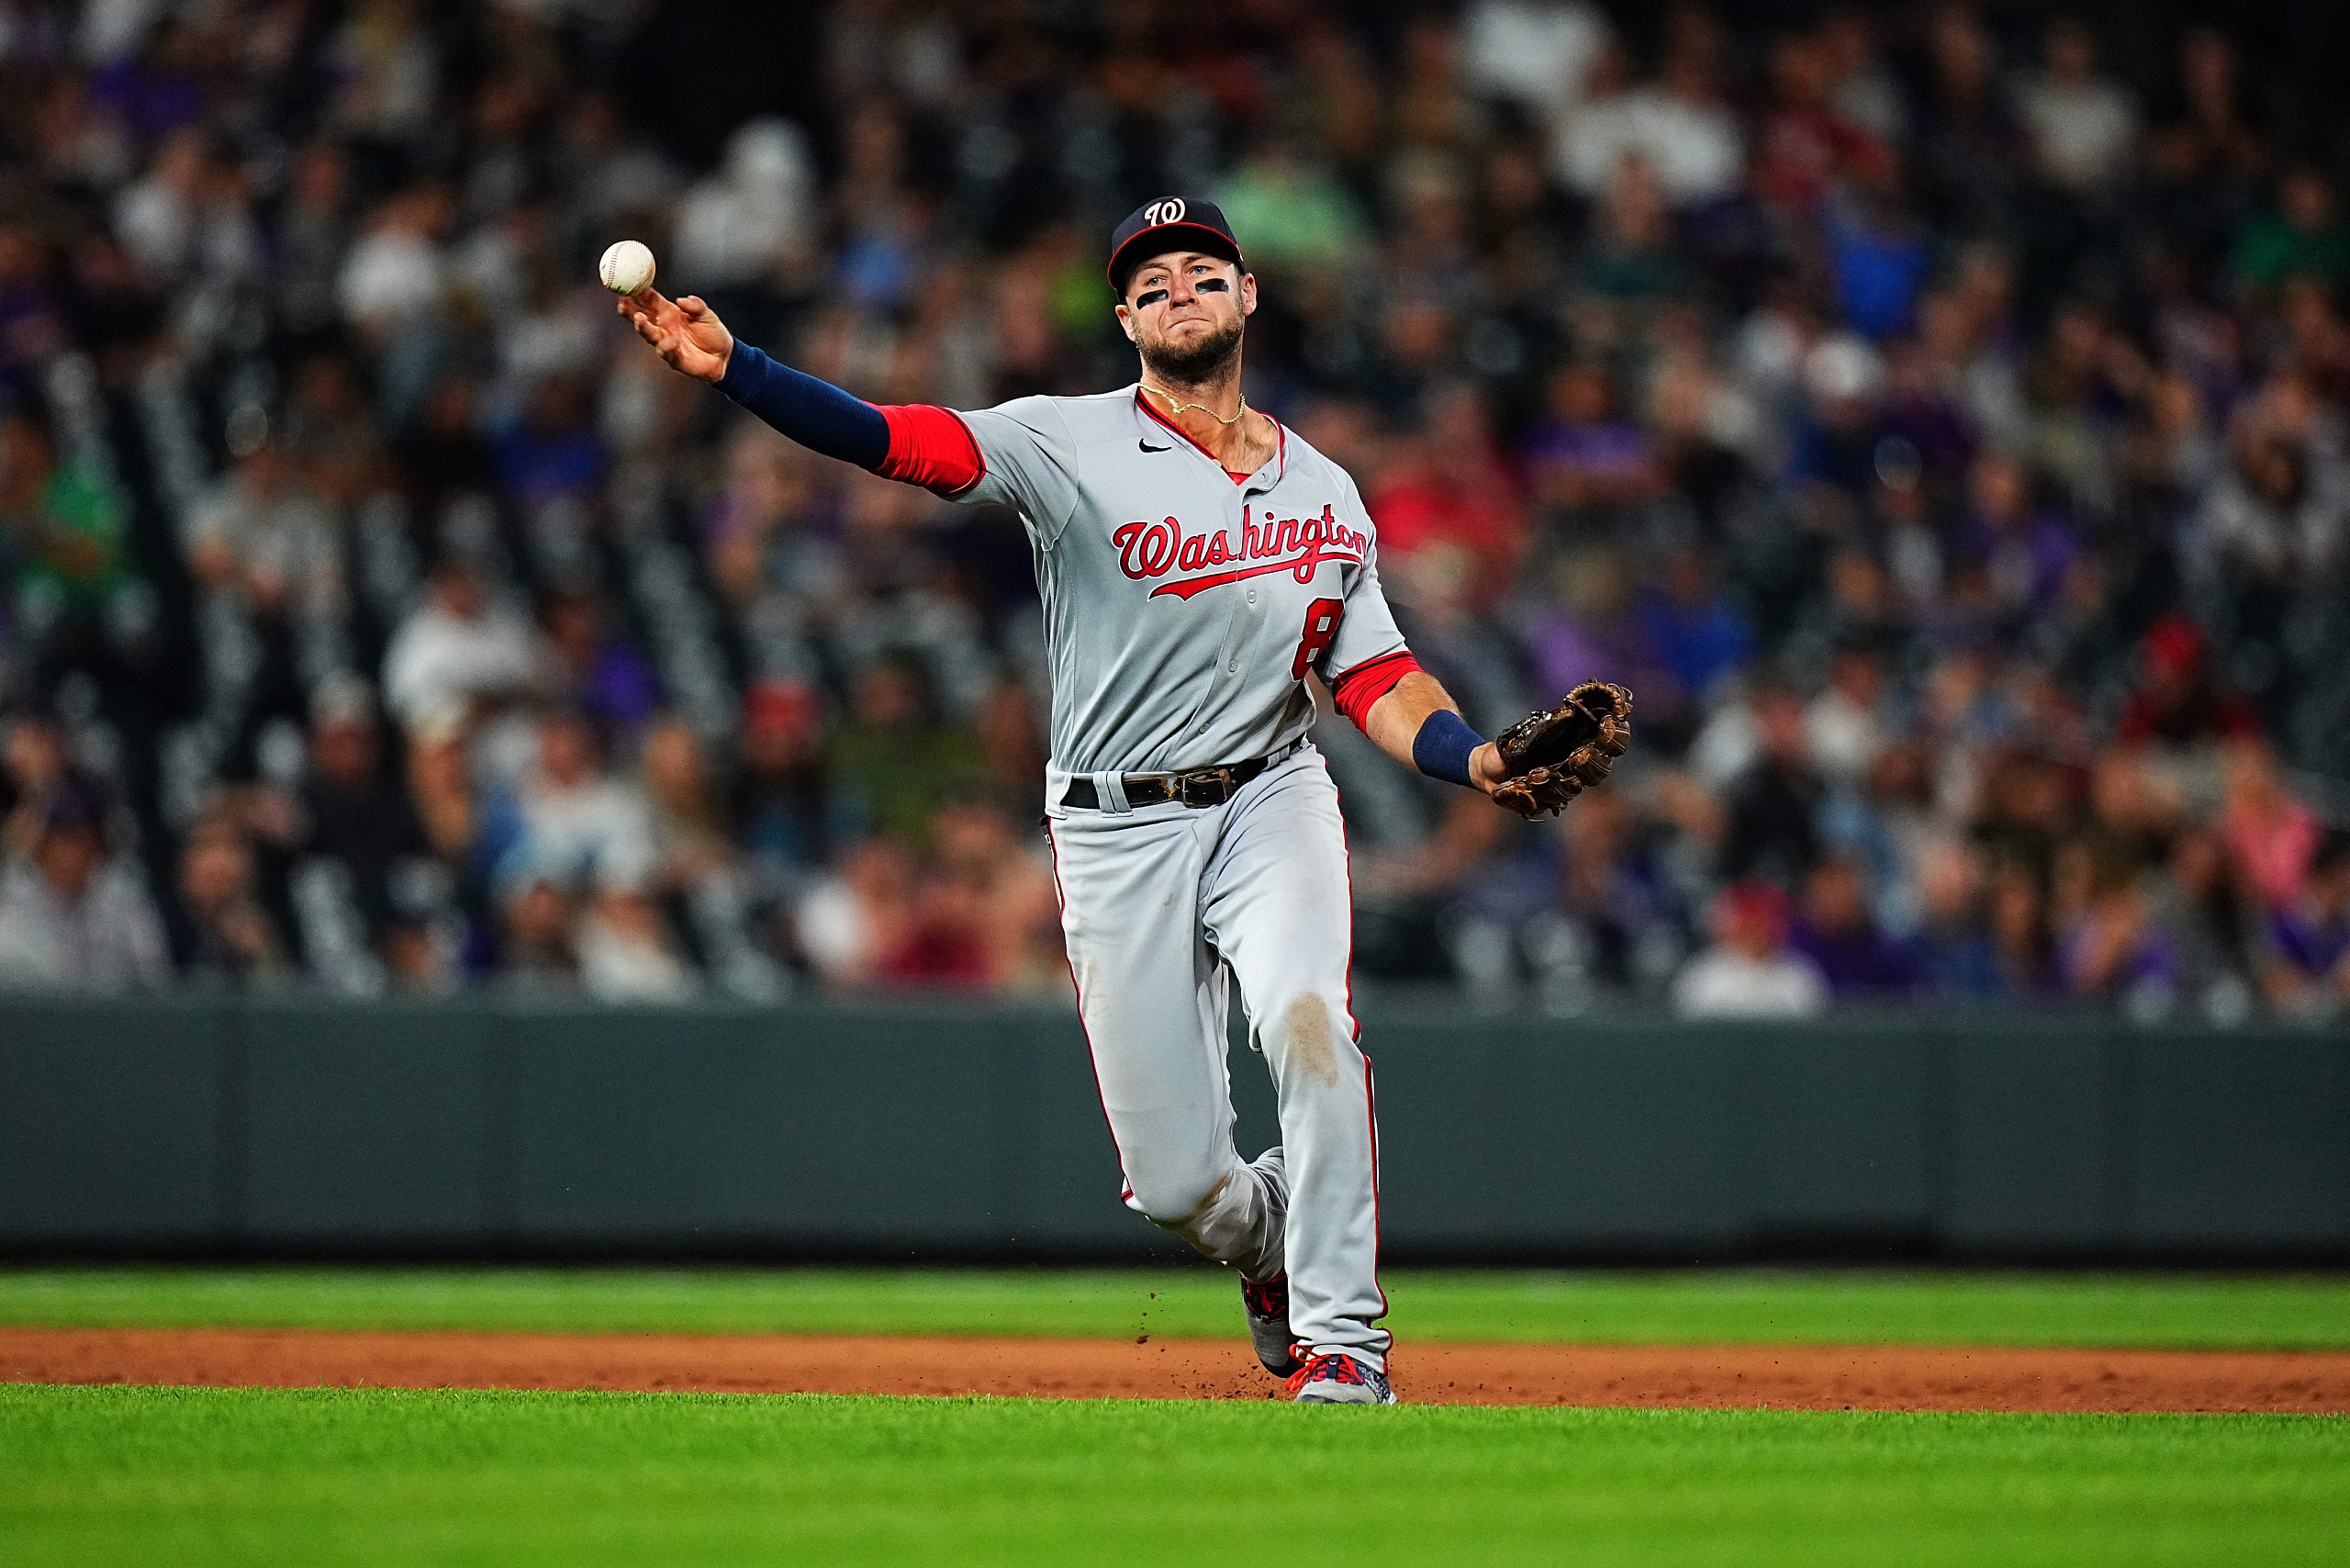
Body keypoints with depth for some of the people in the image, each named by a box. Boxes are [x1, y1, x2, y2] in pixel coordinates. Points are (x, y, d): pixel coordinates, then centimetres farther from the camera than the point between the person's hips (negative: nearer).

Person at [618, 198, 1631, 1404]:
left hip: (1269, 804, 1)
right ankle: (1267, 1244, 35)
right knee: (1175, 1183, -3)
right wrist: (730, 368, -30)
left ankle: (1342, 1338, -18)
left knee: (1306, 1019, -30)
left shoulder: (1323, 491, 10)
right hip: (1117, 837, -1)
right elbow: (896, 441, -15)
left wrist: (1479, 761, -12)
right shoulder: (1071, 446, -2)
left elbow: (1376, 680, 7)